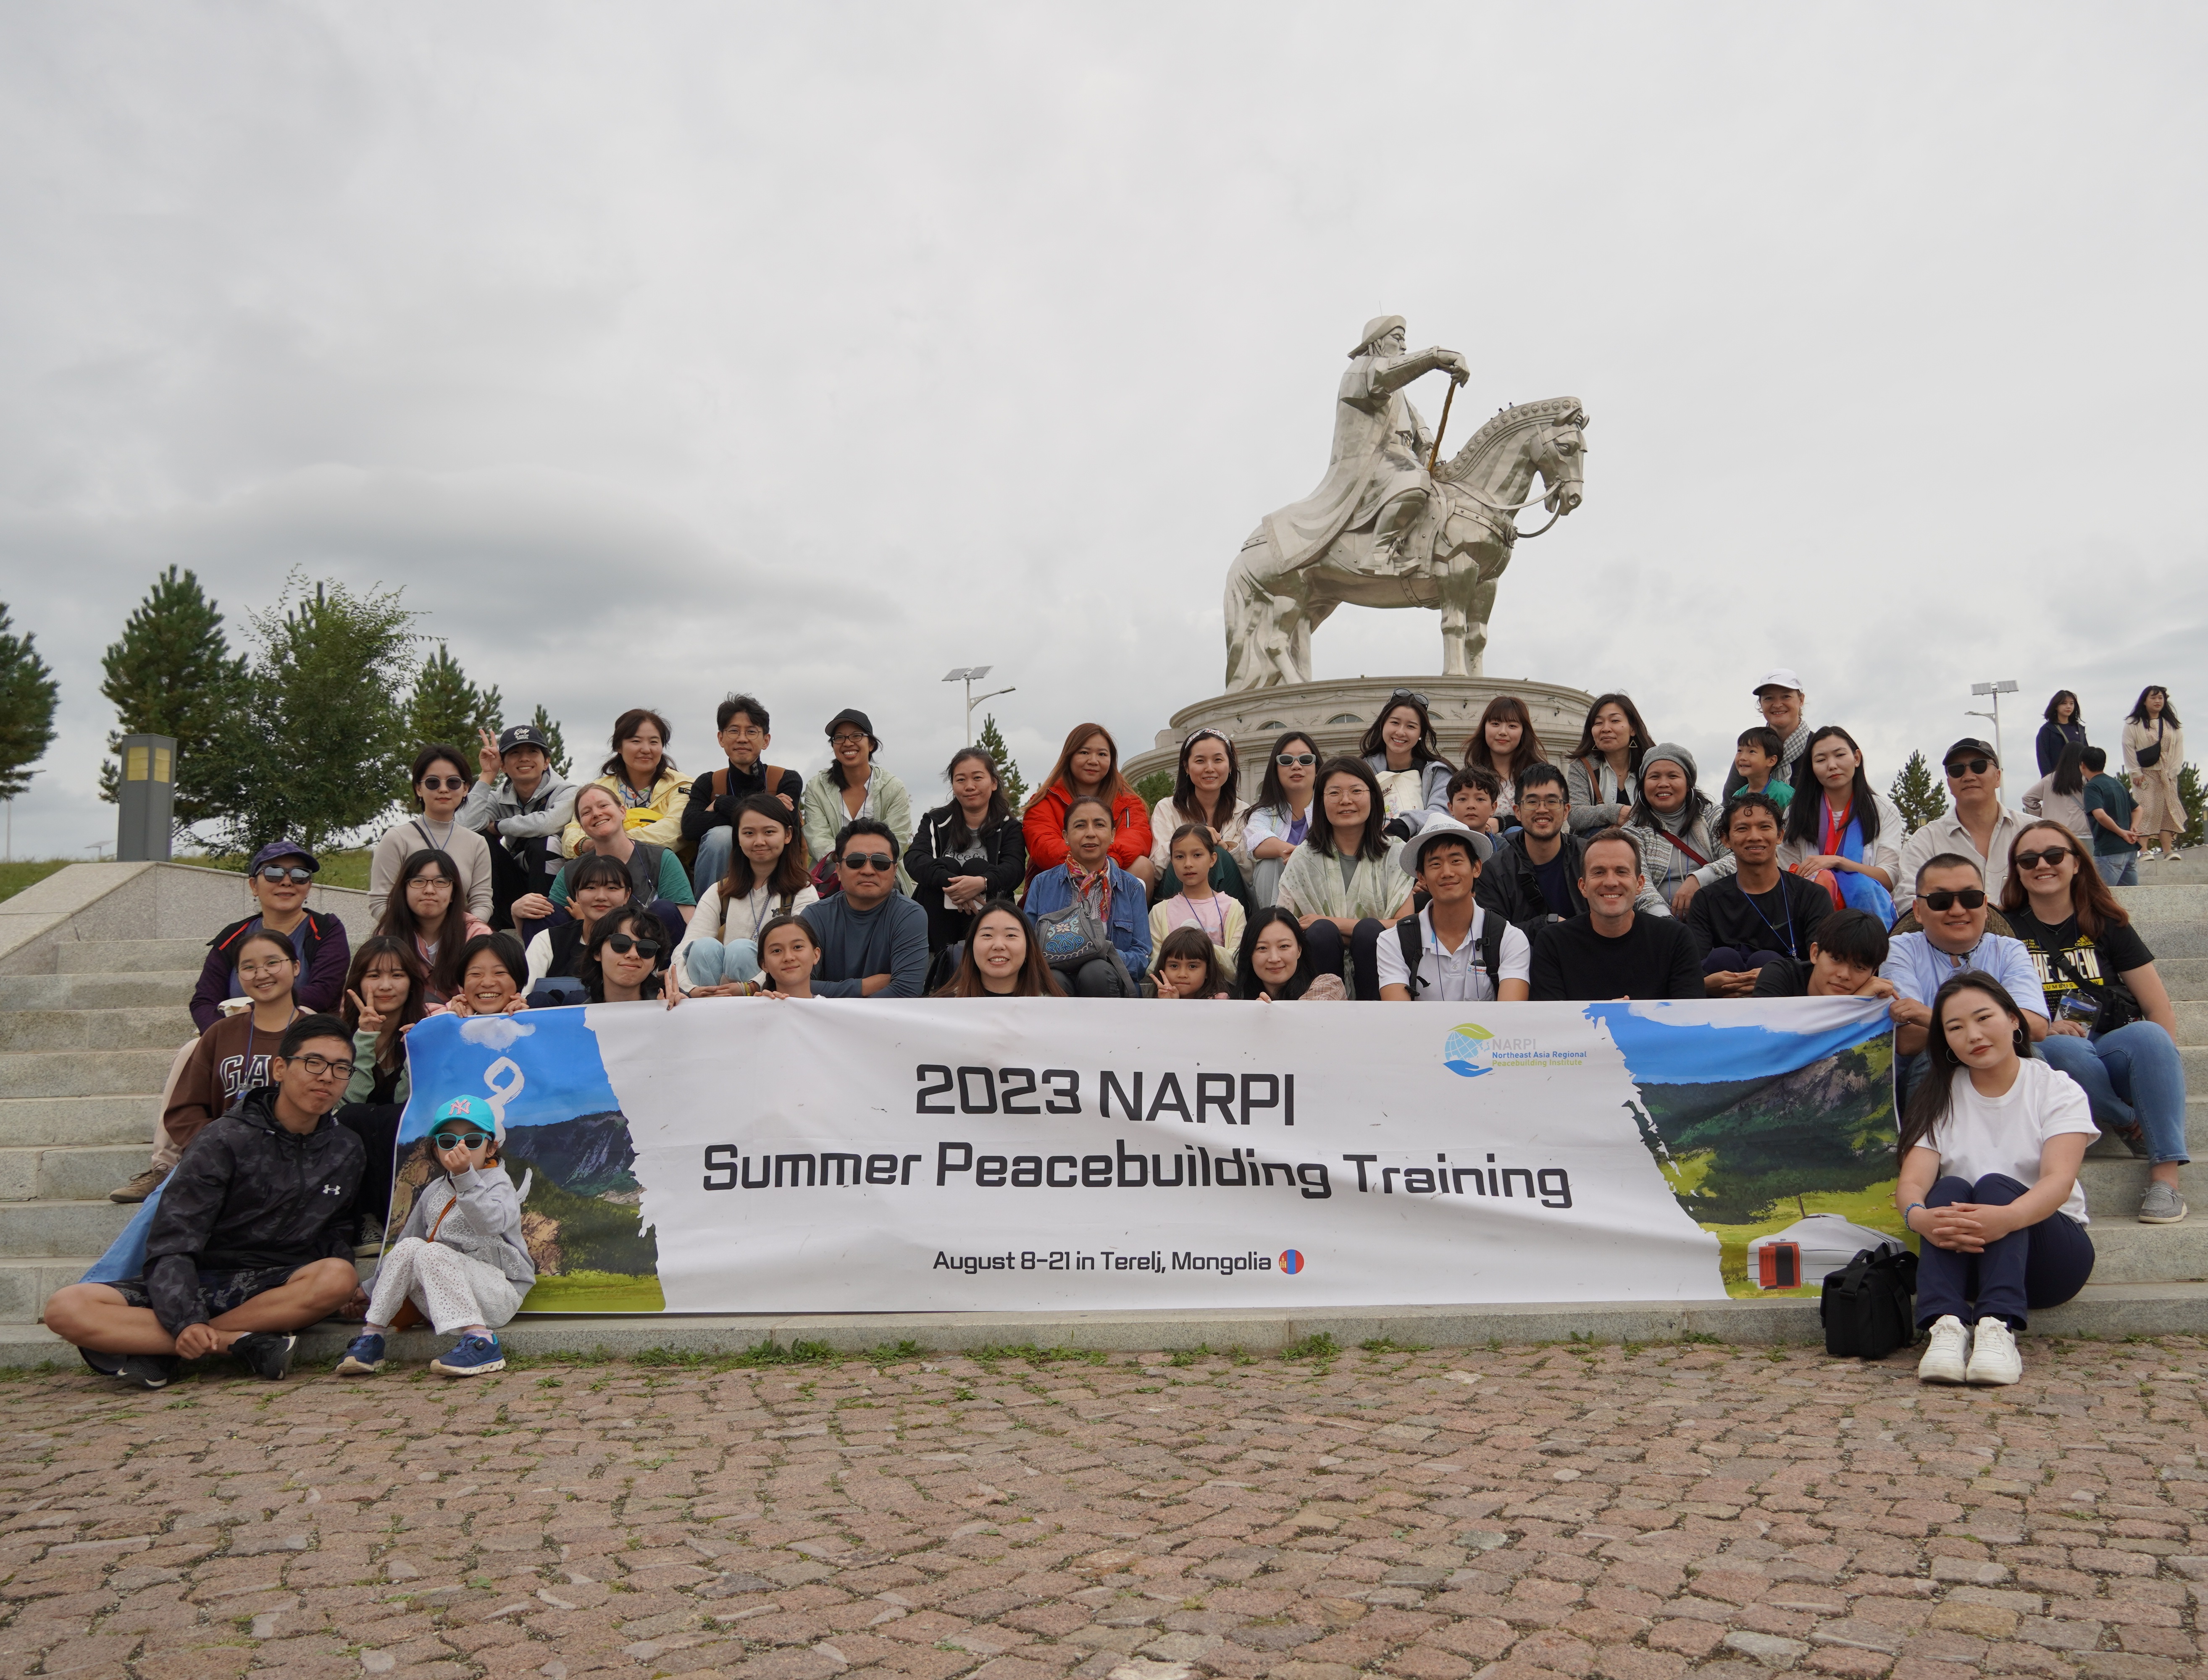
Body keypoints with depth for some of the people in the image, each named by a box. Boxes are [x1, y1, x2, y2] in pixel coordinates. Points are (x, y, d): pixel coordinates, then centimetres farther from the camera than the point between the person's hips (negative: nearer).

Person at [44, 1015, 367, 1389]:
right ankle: (240, 1342, -30)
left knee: (337, 1278, -34)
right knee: (67, 1308, -27)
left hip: (271, 1288, 2)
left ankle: (156, 1349, -22)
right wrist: (186, 1320, -28)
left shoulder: (346, 1152, 8)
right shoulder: (225, 1141, -6)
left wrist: (345, 1286, -4)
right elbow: (173, 1244, -12)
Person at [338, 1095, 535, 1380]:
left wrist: (465, 1177, -38)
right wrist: (370, 1289, 25)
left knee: (432, 1252, -28)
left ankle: (481, 1341, -39)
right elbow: (409, 1237, 26)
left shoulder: (498, 1184, -4)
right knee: (409, 1247, -16)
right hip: (443, 1300, 5)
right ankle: (371, 1336, -14)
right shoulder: (434, 1191, 15)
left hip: (498, 1294, -5)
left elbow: (490, 1223, -27)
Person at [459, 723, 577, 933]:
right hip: (518, 889, 4)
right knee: (481, 839, -14)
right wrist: (486, 776, -11)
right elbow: (468, 825, -17)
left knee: (543, 843, -31)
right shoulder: (500, 796, 3)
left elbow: (546, 823, -33)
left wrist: (497, 826, -17)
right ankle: (490, 919, -16)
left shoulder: (566, 793, -10)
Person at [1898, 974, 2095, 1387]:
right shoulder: (1937, 1099, 5)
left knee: (1995, 1186, -30)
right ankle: (1947, 1325, -46)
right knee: (1950, 1189, -28)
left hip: (2050, 1252, -2)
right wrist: (1918, 1216, -37)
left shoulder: (2057, 1089, -2)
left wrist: (2008, 1217, -43)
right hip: (1964, 1258, 2)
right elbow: (1912, 1182, -11)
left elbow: (2059, 1180, -20)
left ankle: (1997, 1328, -47)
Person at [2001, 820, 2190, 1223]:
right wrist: (2039, 1028, -18)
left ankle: (2165, 1177, -29)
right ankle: (2130, 1126, -12)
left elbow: (2161, 1010, 6)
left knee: (2149, 1036, -32)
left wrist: (2160, 1077, -10)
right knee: (2063, 1049, -37)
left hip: (2114, 1051, 2)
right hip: (2044, 1056, -2)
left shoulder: (2107, 925, 13)